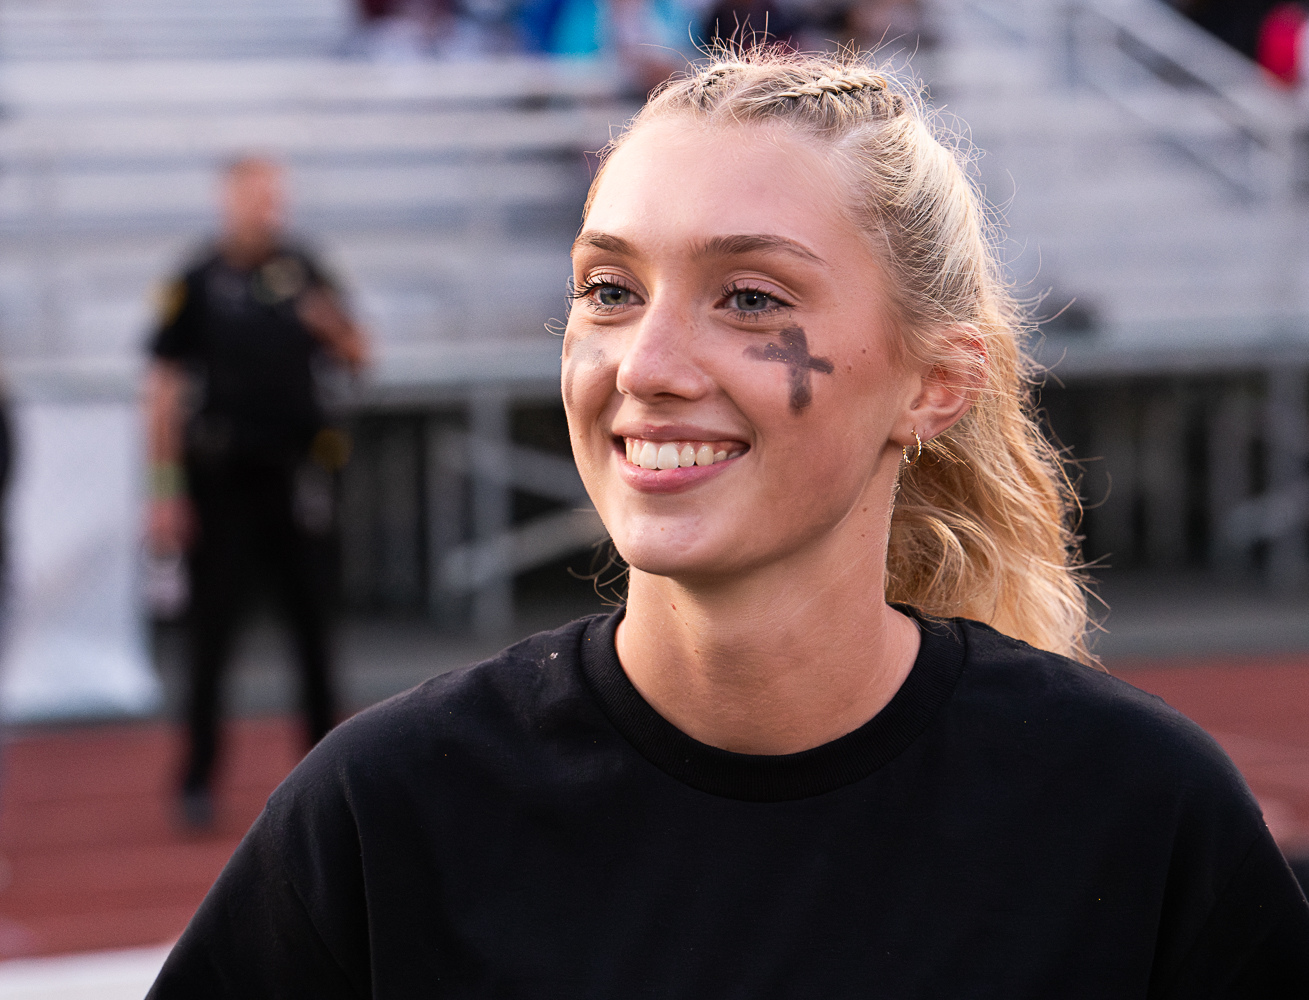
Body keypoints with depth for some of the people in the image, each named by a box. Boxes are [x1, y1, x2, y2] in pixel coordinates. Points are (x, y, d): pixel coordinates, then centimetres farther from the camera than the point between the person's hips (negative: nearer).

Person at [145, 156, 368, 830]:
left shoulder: (304, 273, 8)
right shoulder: (199, 283, -3)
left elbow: (356, 360, 13)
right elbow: (163, 390, -3)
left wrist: (336, 331, -11)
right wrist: (165, 491, -7)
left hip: (292, 471, 3)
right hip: (220, 477, -3)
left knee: (311, 617, 5)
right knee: (213, 626, 0)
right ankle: (198, 779, 7)